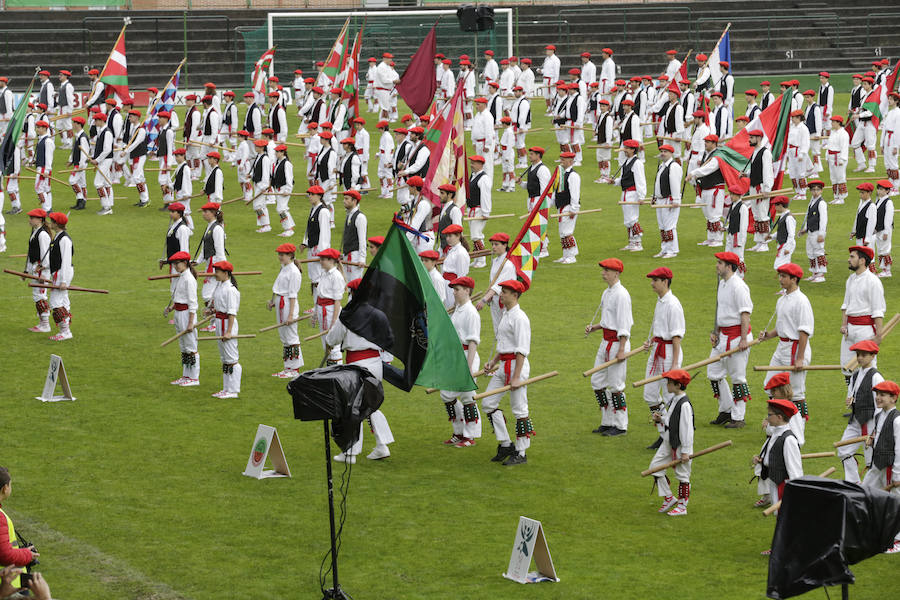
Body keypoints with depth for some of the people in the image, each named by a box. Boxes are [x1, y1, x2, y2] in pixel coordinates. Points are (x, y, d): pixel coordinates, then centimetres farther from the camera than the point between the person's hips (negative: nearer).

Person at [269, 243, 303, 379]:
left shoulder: (293, 272, -15)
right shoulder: (284, 269, 13)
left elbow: (292, 295, -17)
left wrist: (291, 314, -19)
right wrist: (273, 302, 9)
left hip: (289, 304, -10)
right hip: (280, 303, 10)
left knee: (291, 336, -4)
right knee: (283, 336, 13)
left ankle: (295, 369, 2)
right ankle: (288, 368, 20)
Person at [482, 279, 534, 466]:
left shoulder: (519, 317, -14)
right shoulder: (506, 315, 16)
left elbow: (522, 350, -20)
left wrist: (516, 377, -24)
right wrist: (493, 362, 14)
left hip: (516, 364, -10)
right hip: (503, 366, 10)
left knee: (519, 409, -3)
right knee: (488, 403, 7)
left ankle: (521, 453, 3)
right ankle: (505, 445, 14)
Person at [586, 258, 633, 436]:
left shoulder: (621, 294, -16)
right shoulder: (607, 292, 13)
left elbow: (624, 324, -19)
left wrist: (621, 350, -21)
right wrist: (594, 327, 7)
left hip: (618, 341, -10)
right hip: (606, 341, 10)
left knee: (616, 385, -4)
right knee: (597, 381, 12)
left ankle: (620, 425, 5)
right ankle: (607, 422, 21)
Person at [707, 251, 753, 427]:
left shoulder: (738, 286, -16)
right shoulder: (722, 284, 13)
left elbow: (745, 313, -20)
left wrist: (744, 340, -24)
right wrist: (714, 332, 15)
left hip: (737, 335, -10)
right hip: (722, 335, 10)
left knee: (737, 377, -3)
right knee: (713, 373, 11)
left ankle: (738, 417, 4)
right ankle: (726, 411, 23)